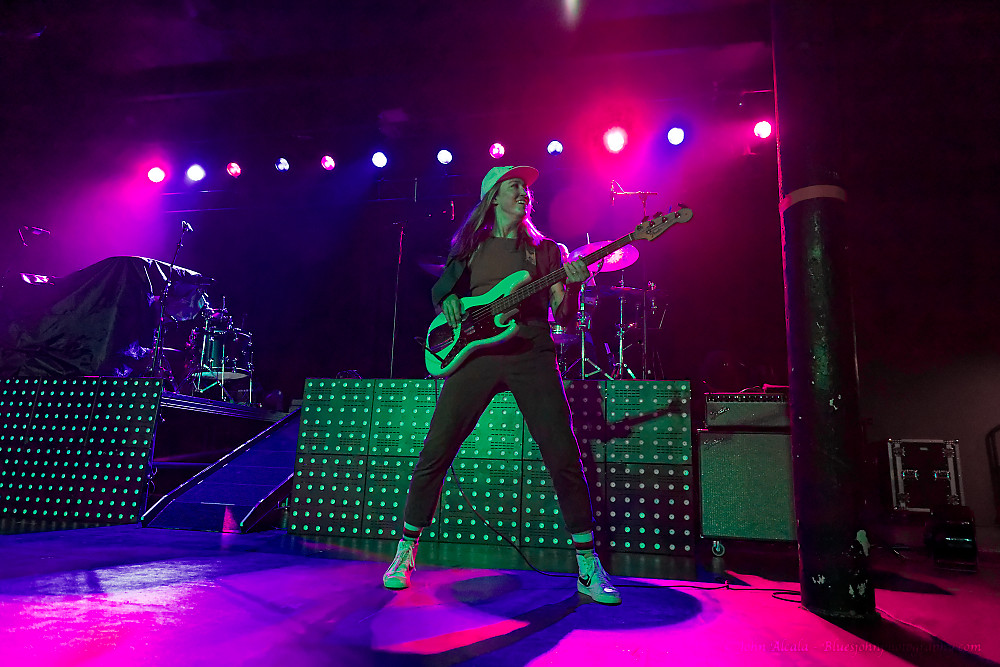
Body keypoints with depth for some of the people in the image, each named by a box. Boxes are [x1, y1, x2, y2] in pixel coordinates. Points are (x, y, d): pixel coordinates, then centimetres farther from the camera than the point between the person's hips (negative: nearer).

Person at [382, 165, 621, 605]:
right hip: (475, 352, 1)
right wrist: (448, 304, -2)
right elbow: (443, 291, 21)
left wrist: (573, 287, -12)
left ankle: (588, 567, 8)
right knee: (433, 455, -3)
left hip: (531, 353, 0)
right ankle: (406, 552, 16)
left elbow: (564, 315, 8)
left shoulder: (544, 250, 15)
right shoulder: (470, 246, 18)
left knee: (564, 458, -7)